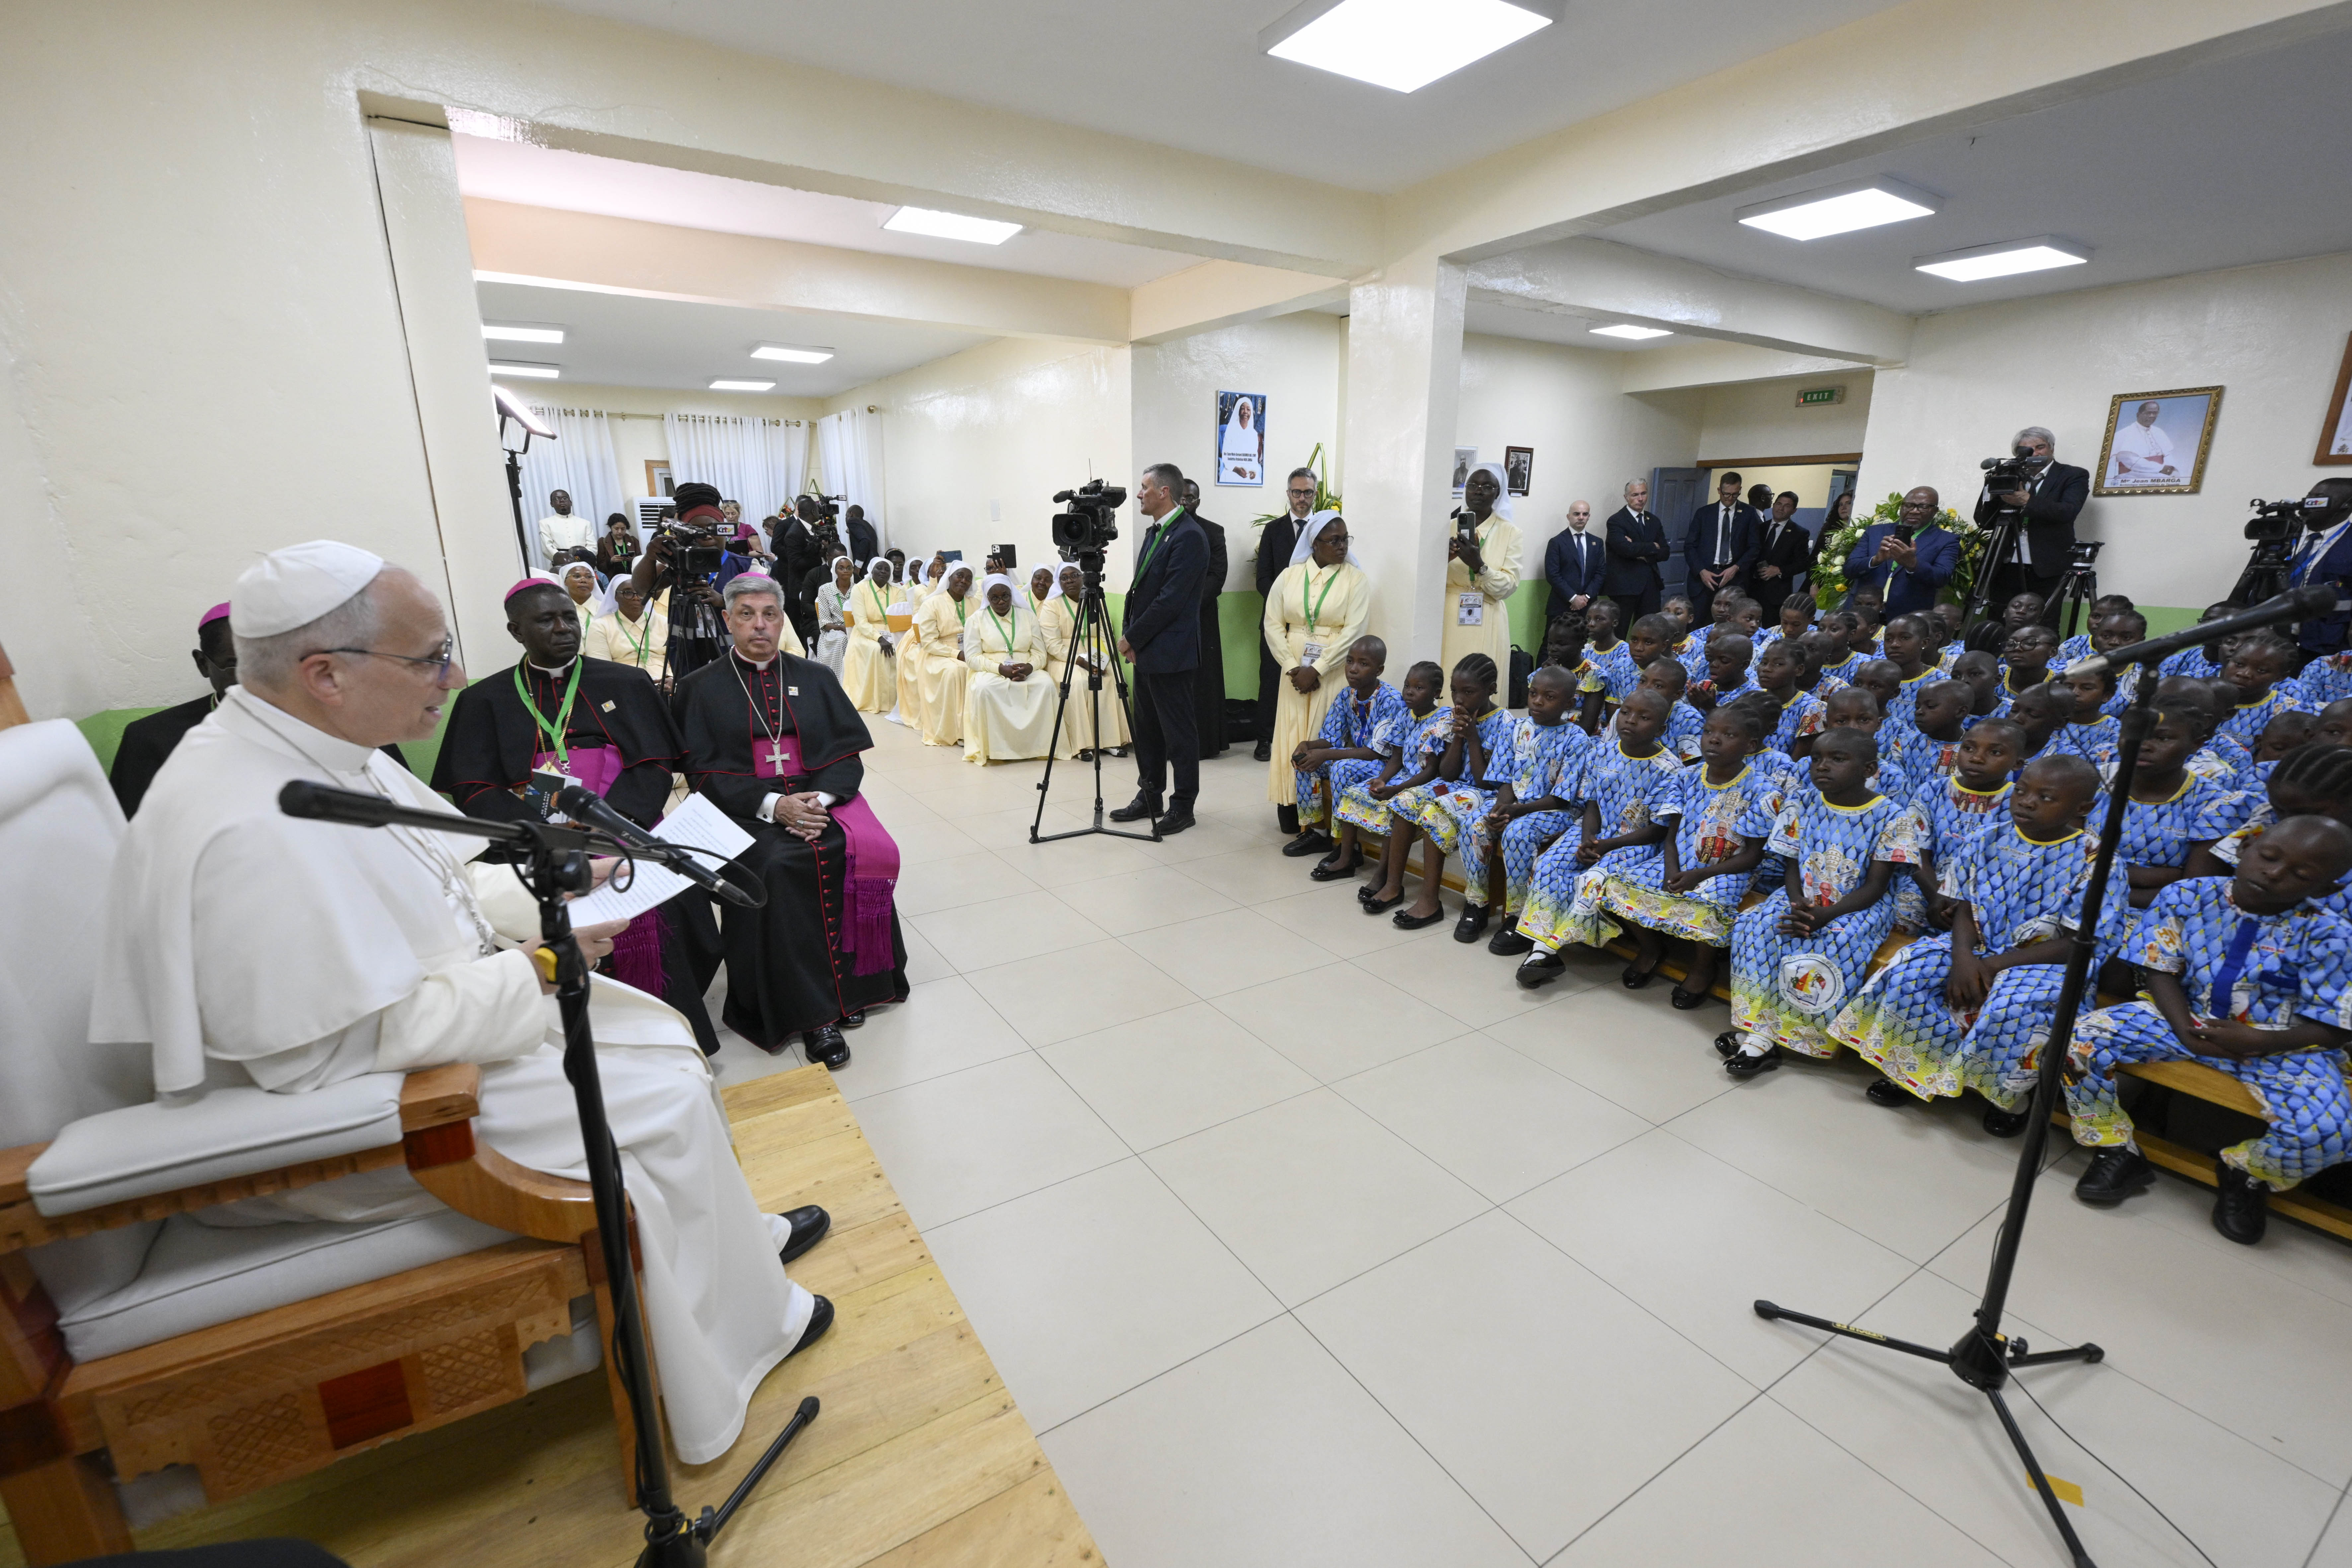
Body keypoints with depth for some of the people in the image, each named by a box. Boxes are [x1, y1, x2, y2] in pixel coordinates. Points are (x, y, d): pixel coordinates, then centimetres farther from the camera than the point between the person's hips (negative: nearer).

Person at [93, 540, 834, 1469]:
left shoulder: (316, 747, -1)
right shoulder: (254, 830, -31)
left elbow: (436, 893, 11)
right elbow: (347, 1051, -29)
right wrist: (534, 968, -21)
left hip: (429, 1004, 9)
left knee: (662, 1033, 8)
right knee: (667, 1100, -11)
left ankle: (735, 1237, 26)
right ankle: (746, 1321, 12)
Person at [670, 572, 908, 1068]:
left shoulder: (816, 678, 15)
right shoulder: (703, 688, 10)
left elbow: (848, 753, 7)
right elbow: (704, 773, 1)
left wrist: (821, 798, -14)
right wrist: (773, 804, -16)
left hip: (822, 797, 2)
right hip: (748, 809, -2)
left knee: (871, 852, -28)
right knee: (778, 865, -33)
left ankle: (853, 982, -12)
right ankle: (810, 1011, -23)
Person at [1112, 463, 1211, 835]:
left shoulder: (1189, 537, -15)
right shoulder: (1154, 532, 14)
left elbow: (1170, 600, -20)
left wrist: (1133, 638, -14)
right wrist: (1129, 635, 5)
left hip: (1170, 653, -9)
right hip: (1146, 650, 9)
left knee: (1177, 732, 1)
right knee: (1146, 728, 15)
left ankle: (1183, 806, 12)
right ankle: (1149, 796, 27)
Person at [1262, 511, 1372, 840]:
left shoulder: (1356, 579, -1)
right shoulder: (1289, 576, 7)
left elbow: (1353, 631, -10)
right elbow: (1273, 624, 3)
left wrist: (1317, 671, -15)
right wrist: (1293, 668, -8)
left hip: (1334, 673, -3)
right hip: (1294, 671, 3)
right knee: (1291, 739, 3)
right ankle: (1292, 814, 13)